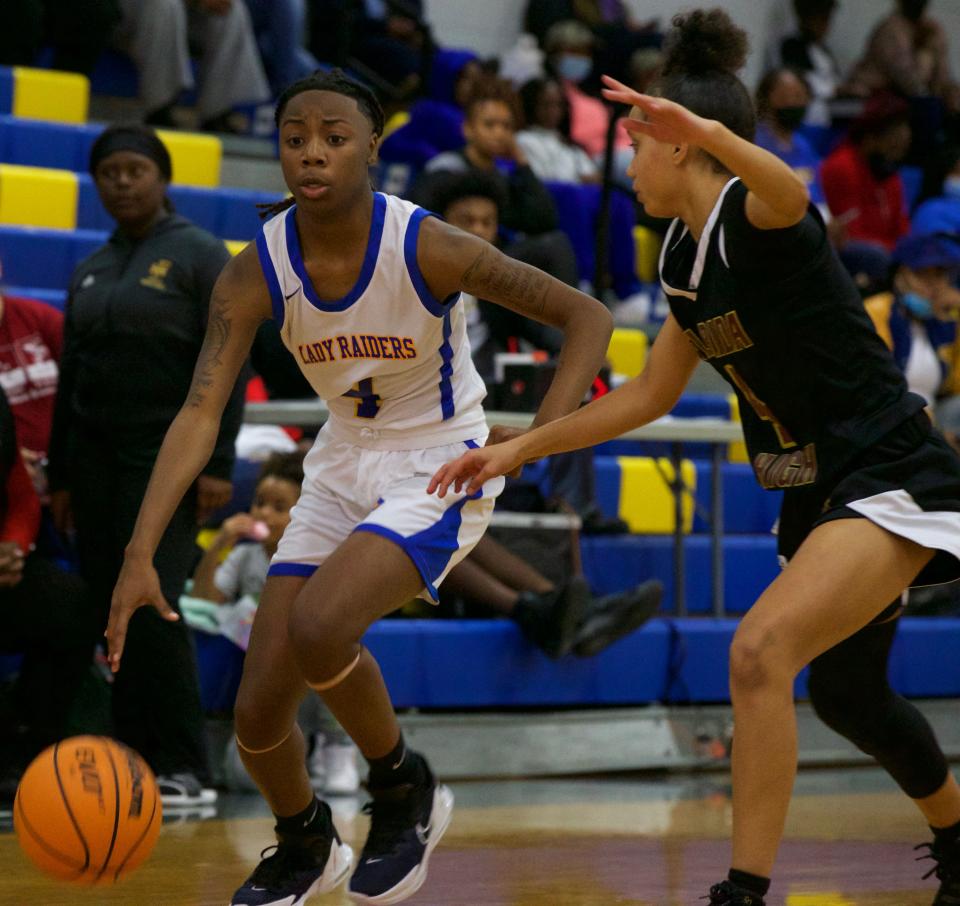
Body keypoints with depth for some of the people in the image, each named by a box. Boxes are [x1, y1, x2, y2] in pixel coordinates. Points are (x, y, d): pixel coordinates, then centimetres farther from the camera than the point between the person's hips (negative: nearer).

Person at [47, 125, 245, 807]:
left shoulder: (200, 254, -1)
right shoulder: (90, 271, 15)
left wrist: (218, 464, -14)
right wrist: (60, 476, 16)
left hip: (165, 455, -6)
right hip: (94, 456, 6)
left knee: (151, 607, -14)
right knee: (109, 615, 1)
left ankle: (186, 770, -9)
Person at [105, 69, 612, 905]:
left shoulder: (427, 249, -22)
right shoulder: (257, 272, -13)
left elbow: (587, 316, -16)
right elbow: (201, 411, -22)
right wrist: (141, 553, -34)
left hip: (440, 469, -4)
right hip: (342, 470, 5)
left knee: (317, 625, -32)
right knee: (259, 714, 0)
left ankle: (405, 788, -3)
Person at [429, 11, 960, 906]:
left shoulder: (752, 217, -19)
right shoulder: (686, 256, 8)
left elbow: (789, 193, -46)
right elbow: (649, 395, 18)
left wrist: (708, 132, -65)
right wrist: (518, 447, 17)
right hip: (819, 491, 11)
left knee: (760, 649, -27)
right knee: (844, 692, 25)